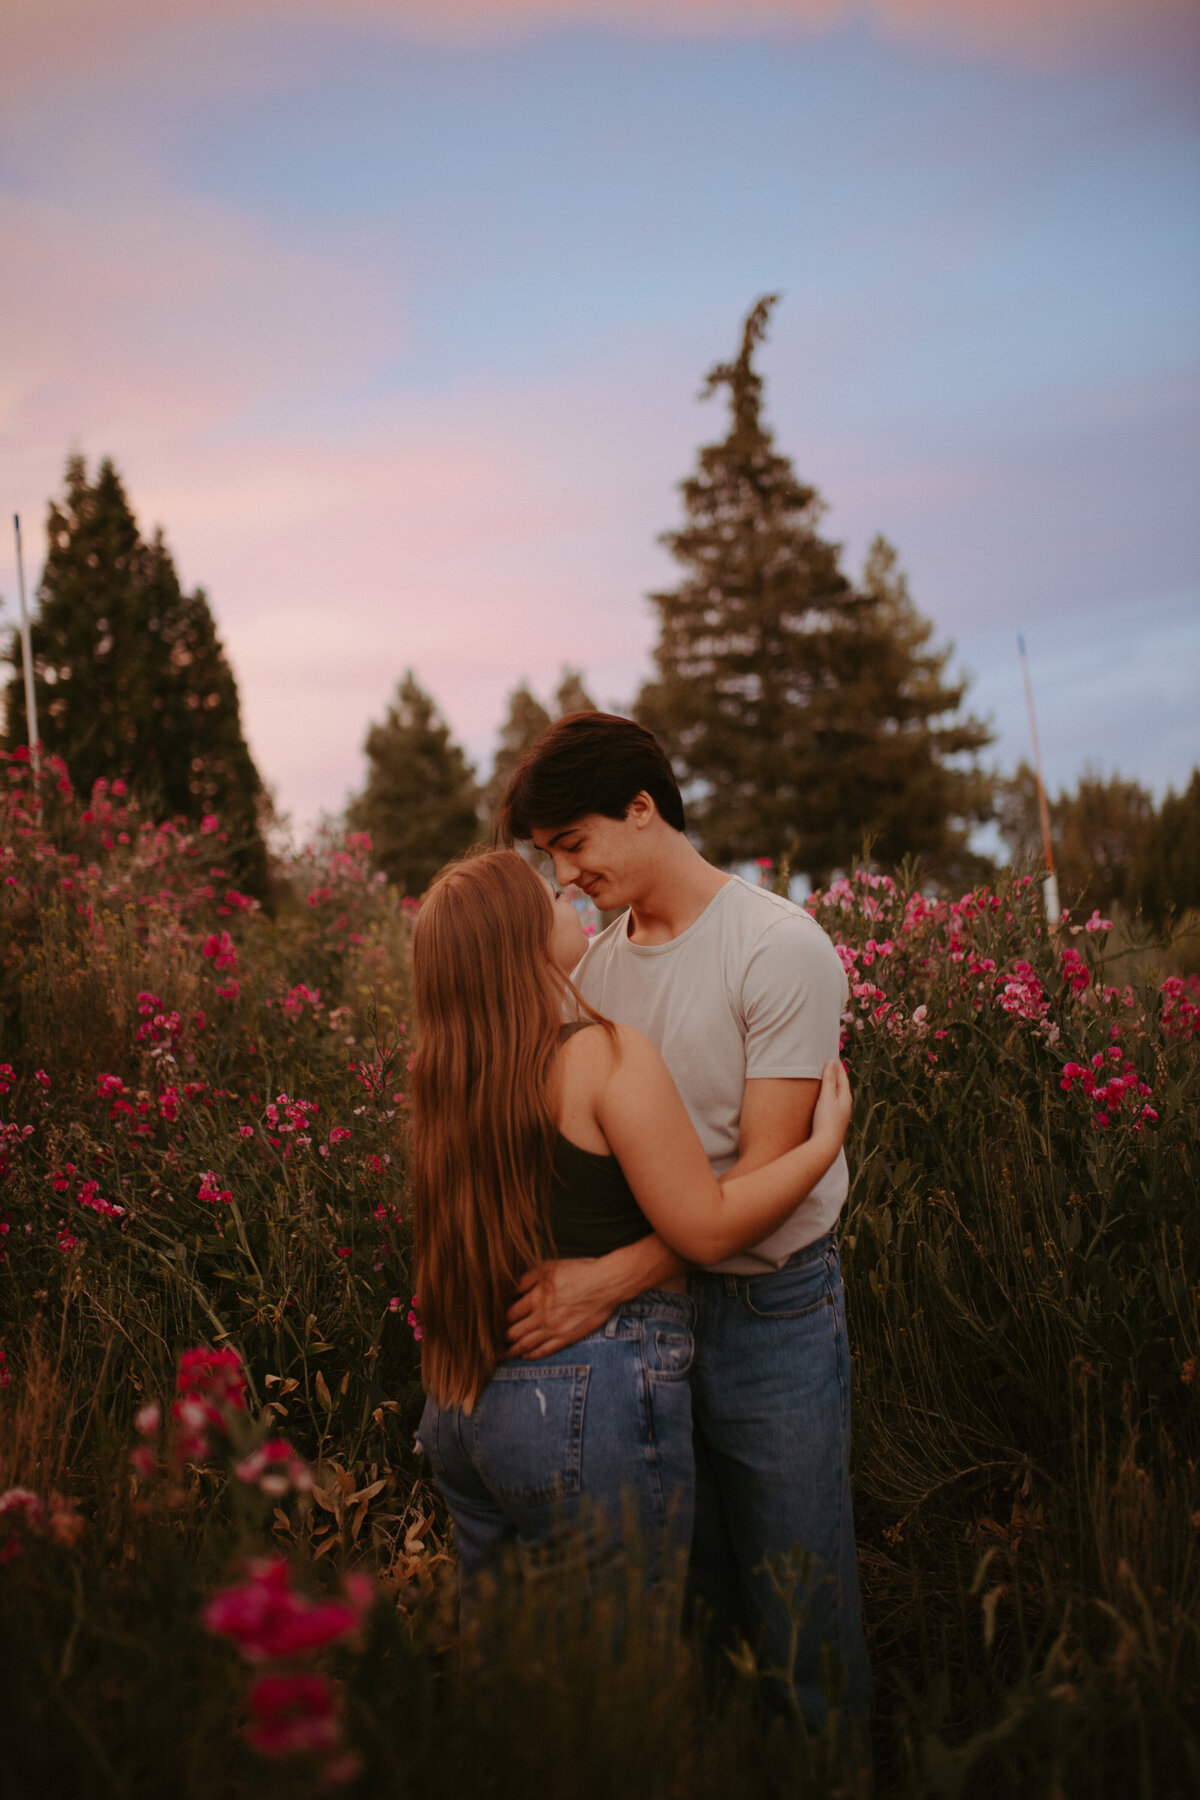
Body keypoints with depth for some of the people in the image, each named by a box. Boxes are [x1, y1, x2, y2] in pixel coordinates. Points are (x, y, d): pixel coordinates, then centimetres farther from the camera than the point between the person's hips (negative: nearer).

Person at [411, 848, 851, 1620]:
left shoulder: (453, 1072, 6)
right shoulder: (607, 1055, -15)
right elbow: (708, 1228, -15)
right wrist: (826, 1138, -4)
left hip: (465, 1404, 8)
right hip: (595, 1401, -7)